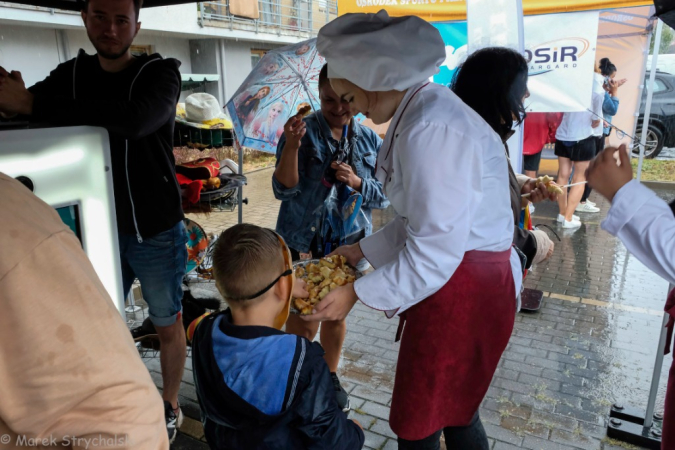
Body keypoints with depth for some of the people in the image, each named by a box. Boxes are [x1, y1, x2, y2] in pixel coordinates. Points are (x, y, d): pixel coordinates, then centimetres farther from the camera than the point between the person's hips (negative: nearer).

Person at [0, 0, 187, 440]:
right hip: (101, 229, 4)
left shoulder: (161, 72, -10)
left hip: (156, 233, -4)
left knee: (167, 324, 12)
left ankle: (170, 407, 34)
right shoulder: (71, 74, 4)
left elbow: (135, 119, -31)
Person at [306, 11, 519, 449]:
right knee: (454, 410, 24)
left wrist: (356, 293, -15)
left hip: (462, 292, -10)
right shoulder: (423, 112, 8)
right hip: (468, 284, 10)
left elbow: (433, 253, -25)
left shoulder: (430, 129, -25)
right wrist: (362, 250, 13)